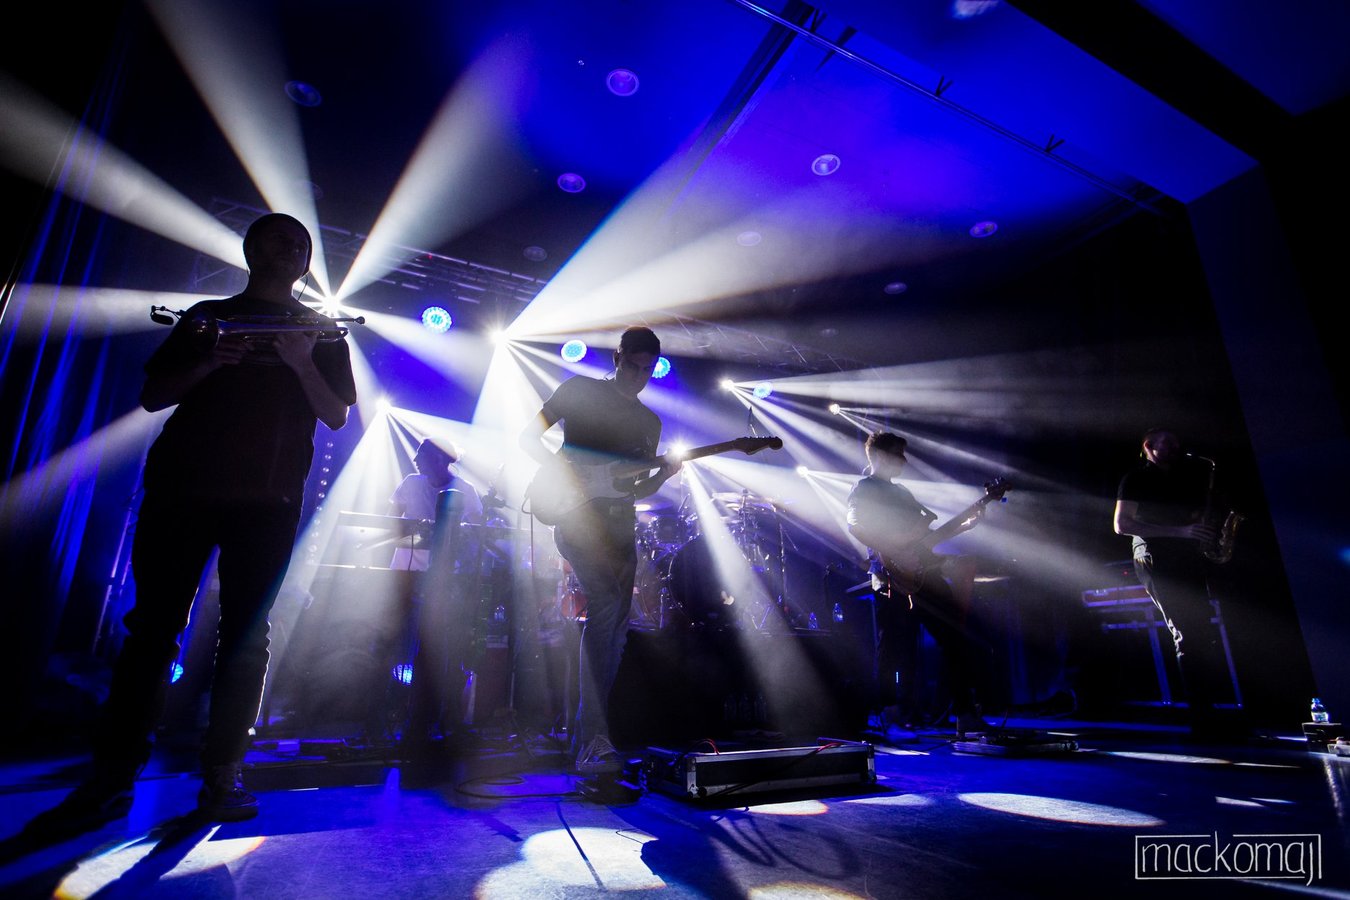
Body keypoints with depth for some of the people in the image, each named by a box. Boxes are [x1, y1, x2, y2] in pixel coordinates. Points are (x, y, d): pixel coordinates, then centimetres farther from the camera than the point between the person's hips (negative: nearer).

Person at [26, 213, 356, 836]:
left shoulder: (321, 332, 15)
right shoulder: (207, 316, 19)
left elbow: (336, 416, 4)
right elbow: (152, 396, 12)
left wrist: (301, 363, -11)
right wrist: (209, 362, -6)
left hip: (269, 498, -1)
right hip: (183, 486, 2)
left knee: (245, 634, -1)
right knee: (152, 625, 0)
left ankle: (223, 778, 5)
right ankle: (111, 777, 9)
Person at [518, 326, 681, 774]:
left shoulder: (649, 422, 19)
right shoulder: (581, 390, 5)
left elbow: (636, 490, 16)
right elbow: (529, 436, 3)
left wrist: (663, 473, -5)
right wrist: (560, 468, -14)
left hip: (620, 523, 6)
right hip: (578, 515, -6)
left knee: (615, 628, 4)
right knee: (605, 607, -24)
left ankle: (585, 739, 17)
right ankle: (595, 741, -20)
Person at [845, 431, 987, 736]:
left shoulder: (902, 492, 24)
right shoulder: (863, 490, -3)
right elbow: (855, 526, -21)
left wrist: (963, 526, 15)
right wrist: (893, 550, -24)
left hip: (924, 575, 8)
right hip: (894, 581, -8)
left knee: (958, 641, 7)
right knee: (900, 656, -5)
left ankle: (966, 714, 16)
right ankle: (898, 715, 7)